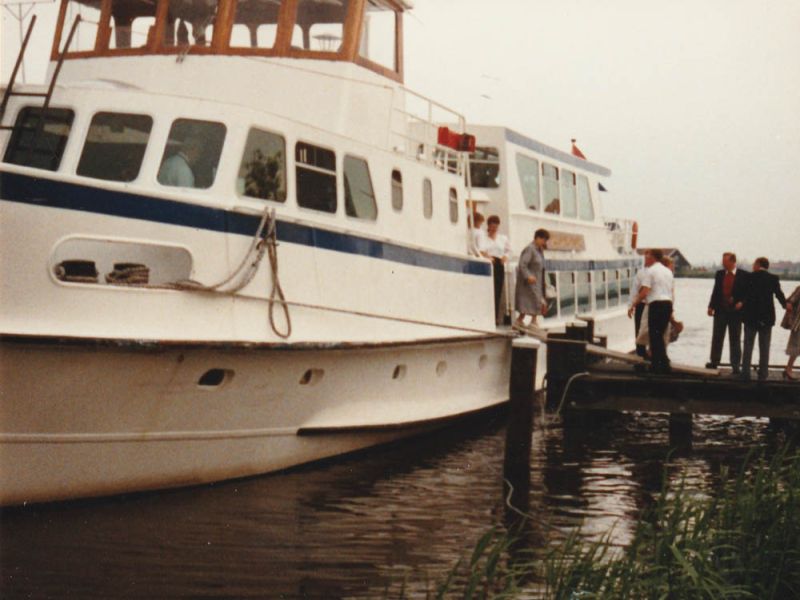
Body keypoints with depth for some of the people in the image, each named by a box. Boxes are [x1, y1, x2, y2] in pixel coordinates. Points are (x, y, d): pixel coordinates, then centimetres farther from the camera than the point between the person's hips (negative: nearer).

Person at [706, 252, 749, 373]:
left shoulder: (744, 275, -6)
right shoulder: (719, 274, 6)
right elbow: (715, 291, 9)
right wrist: (711, 306, 1)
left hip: (735, 311, -3)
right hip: (720, 310, 3)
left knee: (735, 340, 4)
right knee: (717, 337, 7)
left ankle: (735, 366, 7)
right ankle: (714, 361, 16)